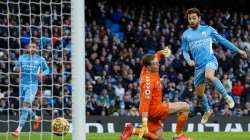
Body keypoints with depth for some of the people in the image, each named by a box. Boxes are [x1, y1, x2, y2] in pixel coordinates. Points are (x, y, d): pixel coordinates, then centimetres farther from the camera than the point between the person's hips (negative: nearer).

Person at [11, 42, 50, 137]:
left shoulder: (40, 59, 4)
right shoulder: (22, 57, 9)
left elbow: (47, 69, 13)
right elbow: (16, 68, 13)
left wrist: (41, 74, -8)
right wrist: (17, 69, -11)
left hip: (33, 84, -4)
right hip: (22, 84, 4)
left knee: (26, 105, -18)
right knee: (23, 106, 11)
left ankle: (19, 130, -21)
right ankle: (37, 118, 42)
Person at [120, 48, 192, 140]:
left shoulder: (146, 69, -1)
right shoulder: (148, 80, -25)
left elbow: (156, 56, 19)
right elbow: (145, 102, -30)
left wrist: (162, 52, -5)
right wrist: (145, 124, -34)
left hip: (153, 110, 9)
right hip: (153, 109, -9)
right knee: (185, 107, -9)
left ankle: (132, 130, 5)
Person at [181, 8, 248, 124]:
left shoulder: (208, 30, 4)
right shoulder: (186, 35, 9)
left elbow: (223, 40, 9)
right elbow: (184, 51, 14)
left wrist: (238, 51, 9)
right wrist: (189, 60, -8)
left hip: (210, 60, -4)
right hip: (198, 65, 4)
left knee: (209, 76, -37)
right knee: (199, 93, 6)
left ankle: (226, 97, -20)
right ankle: (207, 111, 34)